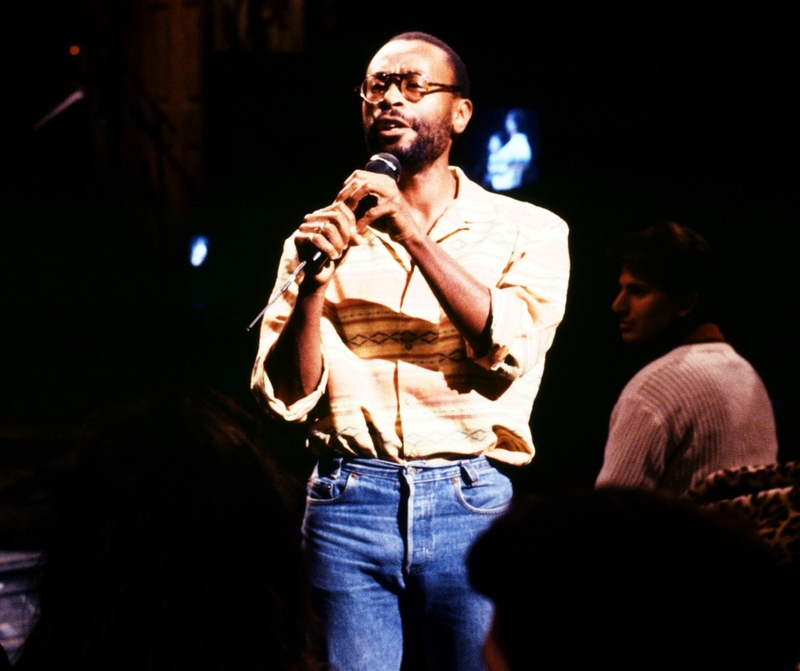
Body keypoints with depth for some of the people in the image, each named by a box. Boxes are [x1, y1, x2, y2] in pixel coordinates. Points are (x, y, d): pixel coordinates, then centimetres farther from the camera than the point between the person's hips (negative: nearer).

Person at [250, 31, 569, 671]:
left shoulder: (528, 230, 6)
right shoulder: (322, 237, 10)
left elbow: (511, 350, -11)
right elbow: (285, 396, 3)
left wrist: (414, 233, -15)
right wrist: (314, 282, -12)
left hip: (473, 503, -1)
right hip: (348, 501, 1)